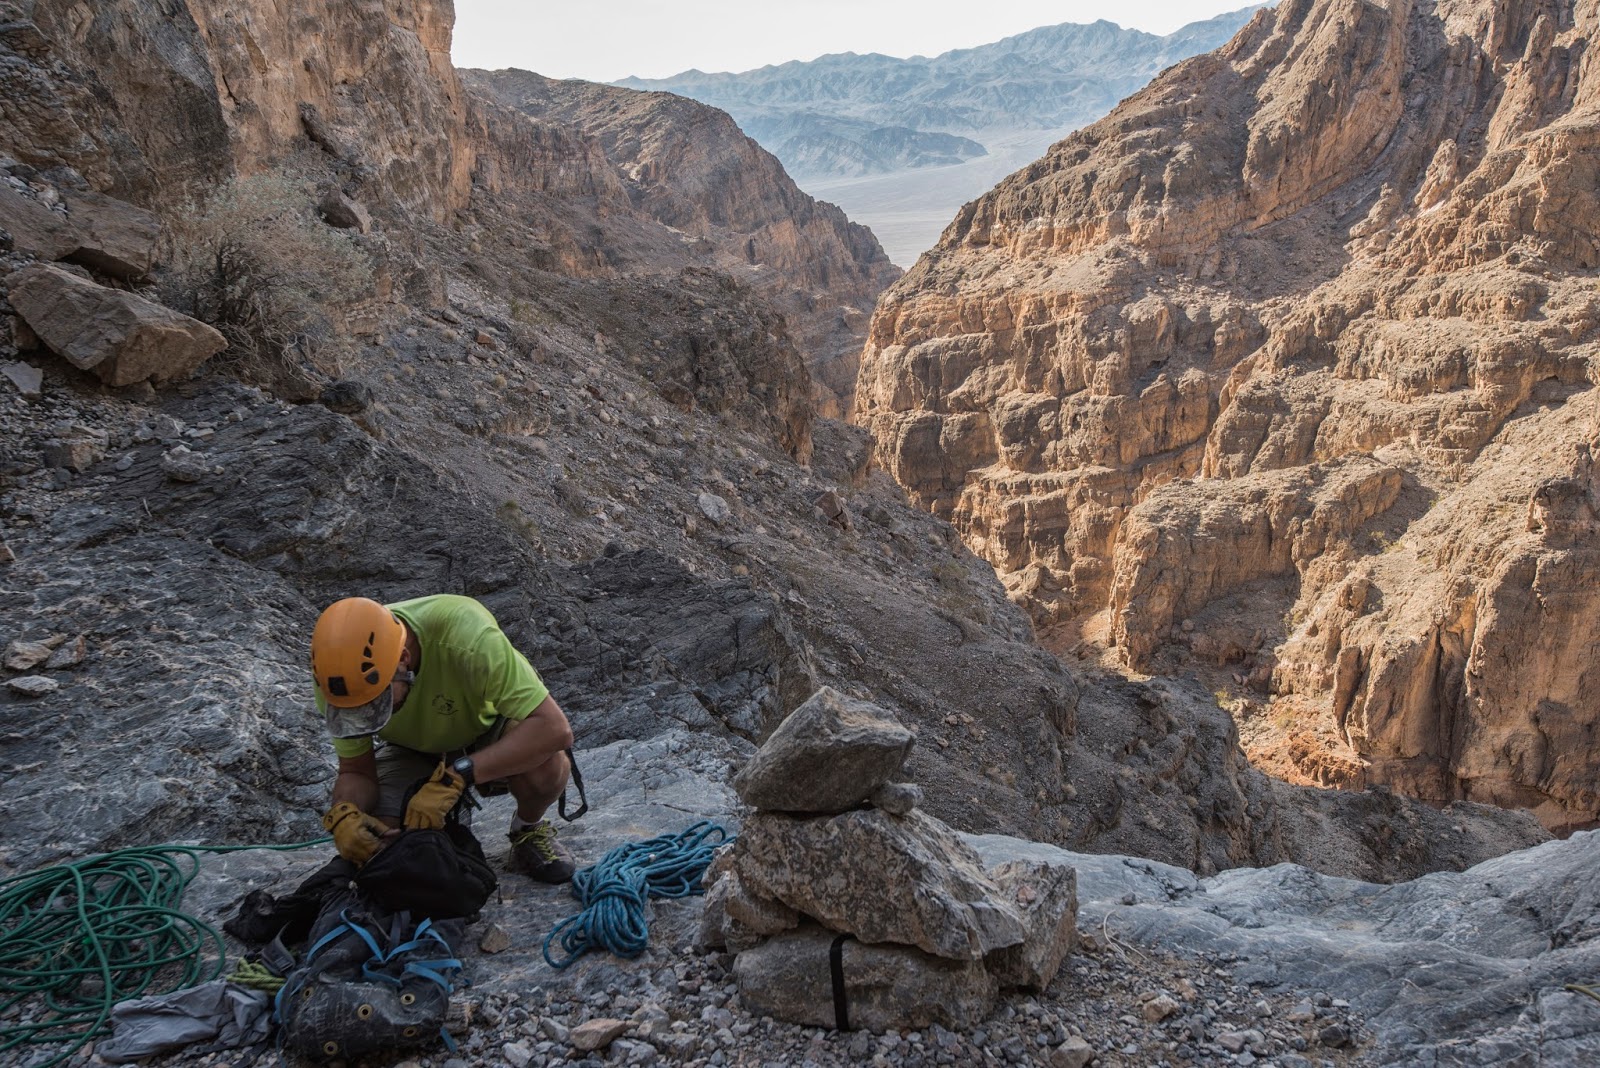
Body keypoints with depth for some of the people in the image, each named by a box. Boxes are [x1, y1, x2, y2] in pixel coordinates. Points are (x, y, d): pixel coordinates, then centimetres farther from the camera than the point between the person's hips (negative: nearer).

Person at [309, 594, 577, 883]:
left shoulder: (463, 634, -41)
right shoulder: (338, 677, -26)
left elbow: (554, 728, -42)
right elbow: (356, 771, -13)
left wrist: (453, 777, -47)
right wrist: (344, 815, -36)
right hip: (413, 749, 3)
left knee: (545, 765, -36)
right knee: (376, 845, -20)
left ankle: (529, 829, -1)